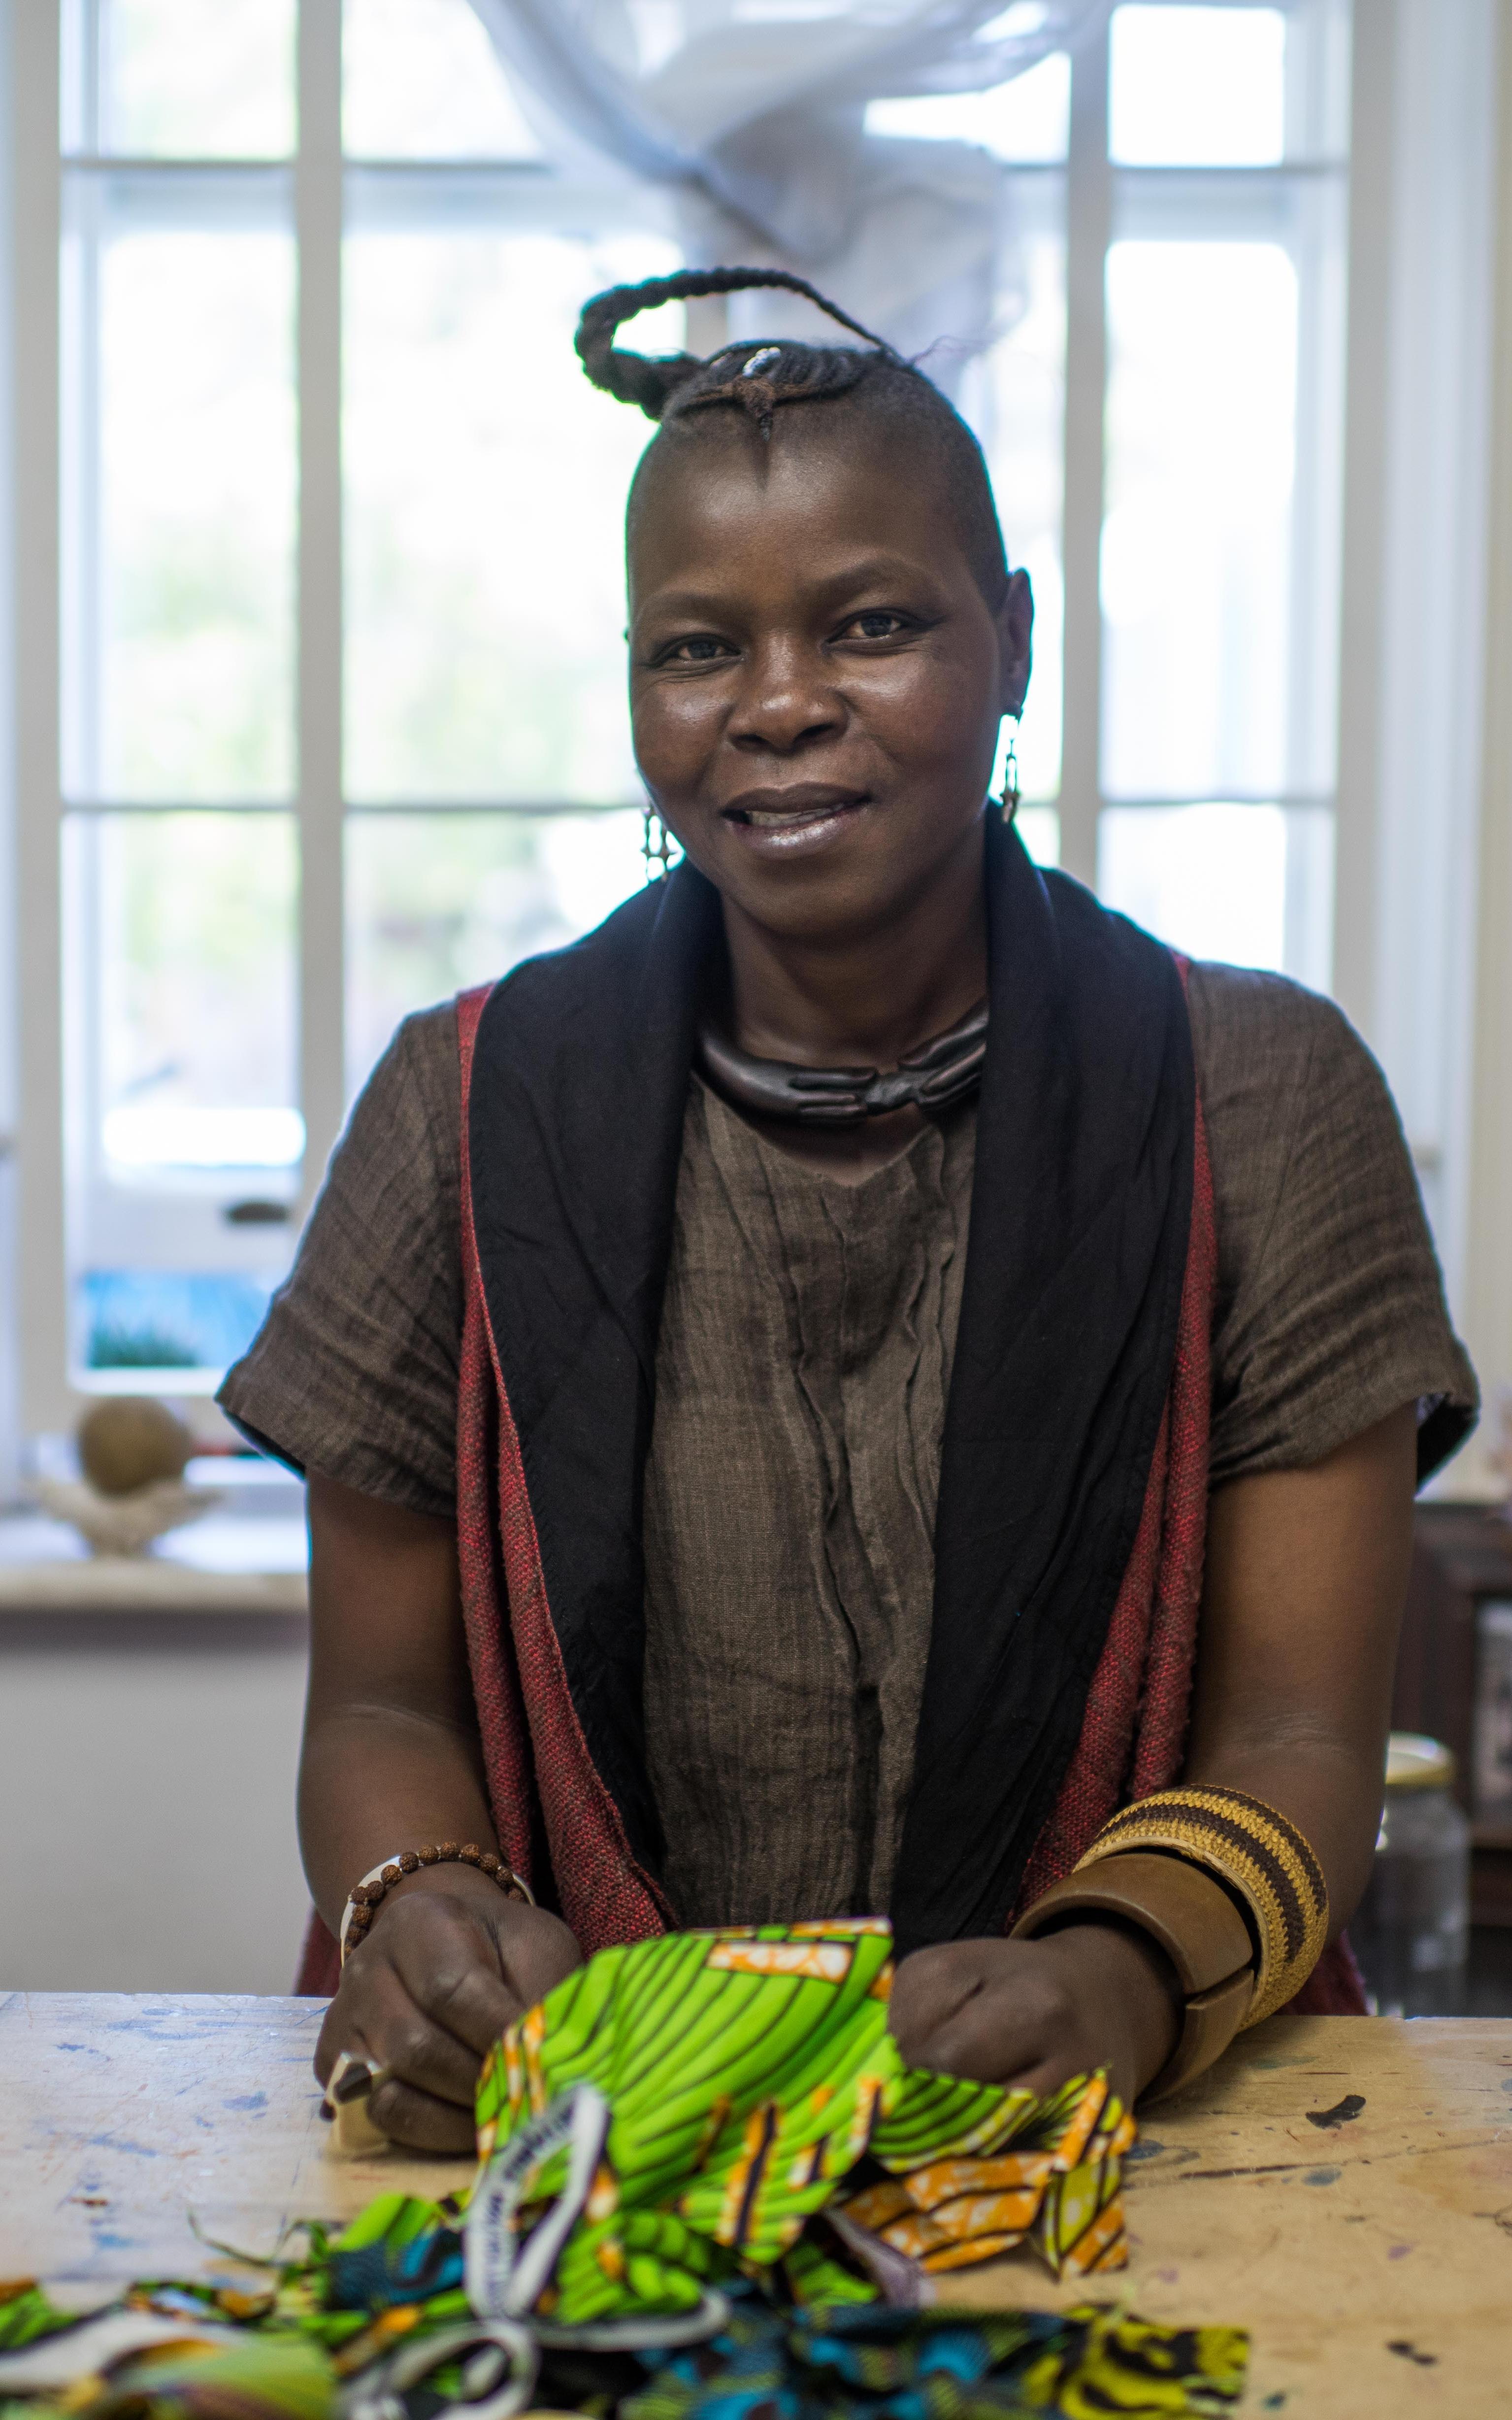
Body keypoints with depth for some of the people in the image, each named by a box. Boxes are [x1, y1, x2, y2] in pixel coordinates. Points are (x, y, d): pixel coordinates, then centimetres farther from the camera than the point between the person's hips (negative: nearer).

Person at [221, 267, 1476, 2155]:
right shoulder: (470, 1113, 3)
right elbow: (381, 1705, 6)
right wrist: (418, 1906, -17)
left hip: (1131, 2133, -1)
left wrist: (1125, 1975, -24)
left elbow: (1298, 1735, -2)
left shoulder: (1262, 1105, 0)